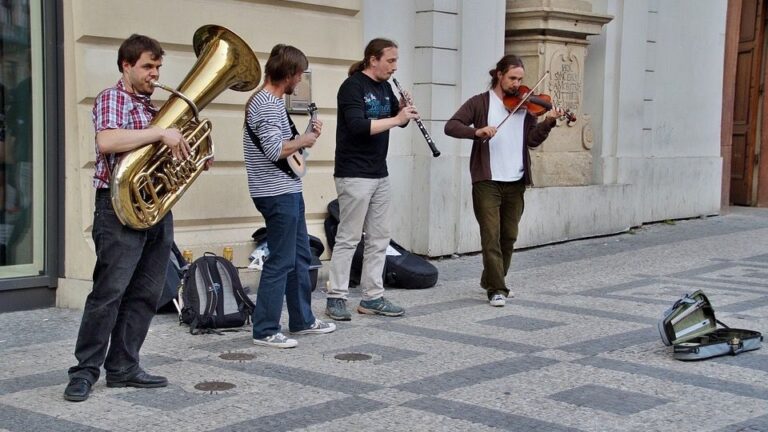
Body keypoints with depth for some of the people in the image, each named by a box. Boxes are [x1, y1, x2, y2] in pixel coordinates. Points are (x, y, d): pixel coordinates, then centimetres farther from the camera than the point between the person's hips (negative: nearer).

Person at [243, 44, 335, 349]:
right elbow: (275, 150, -27)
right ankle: (265, 331, 2)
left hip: (287, 191, 11)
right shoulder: (266, 104, -18)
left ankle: (302, 320, 28)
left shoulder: (271, 101, 15)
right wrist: (304, 141, -11)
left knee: (301, 256, 17)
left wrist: (307, 134, 9)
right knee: (281, 262, -5)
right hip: (278, 194, -11)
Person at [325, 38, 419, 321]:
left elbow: (399, 120, 19)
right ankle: (336, 298, 4)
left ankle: (372, 297, 15)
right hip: (354, 175, -8)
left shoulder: (384, 87, 12)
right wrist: (396, 119, -21)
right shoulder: (352, 86, -12)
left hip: (380, 174, 8)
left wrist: (404, 108, -2)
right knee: (349, 237, -4)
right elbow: (358, 126, -24)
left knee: (379, 238, 9)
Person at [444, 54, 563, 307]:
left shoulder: (525, 105, 10)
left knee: (508, 237, 11)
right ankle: (497, 289, -3)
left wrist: (548, 123, -17)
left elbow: (533, 140, 1)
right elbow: (451, 126, -8)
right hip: (487, 181, -4)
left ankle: (491, 281, 27)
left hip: (515, 182, 4)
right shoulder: (480, 103, 1)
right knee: (491, 236, -7)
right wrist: (477, 131, -25)